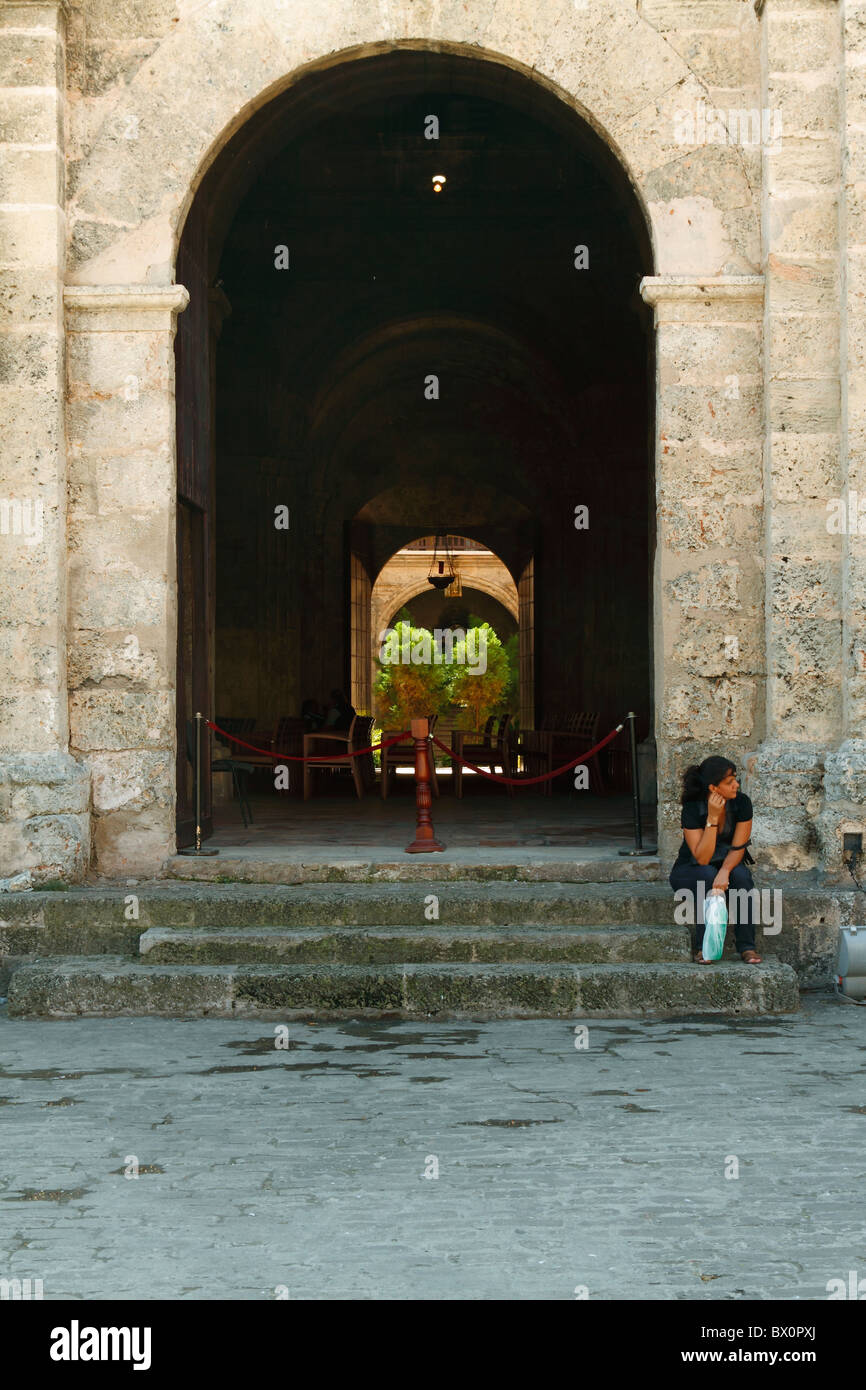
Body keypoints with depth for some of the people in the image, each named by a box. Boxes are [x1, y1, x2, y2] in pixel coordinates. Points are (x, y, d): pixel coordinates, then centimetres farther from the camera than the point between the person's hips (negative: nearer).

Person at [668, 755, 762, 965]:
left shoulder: (741, 803, -15)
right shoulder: (693, 809, -24)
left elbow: (737, 848, -16)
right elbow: (702, 858, -28)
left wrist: (725, 871, -36)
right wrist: (713, 818, -35)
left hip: (728, 865, 3)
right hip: (689, 872, -2)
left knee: (741, 875, -31)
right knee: (708, 876, -35)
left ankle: (746, 946, -25)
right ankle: (703, 947, -27)